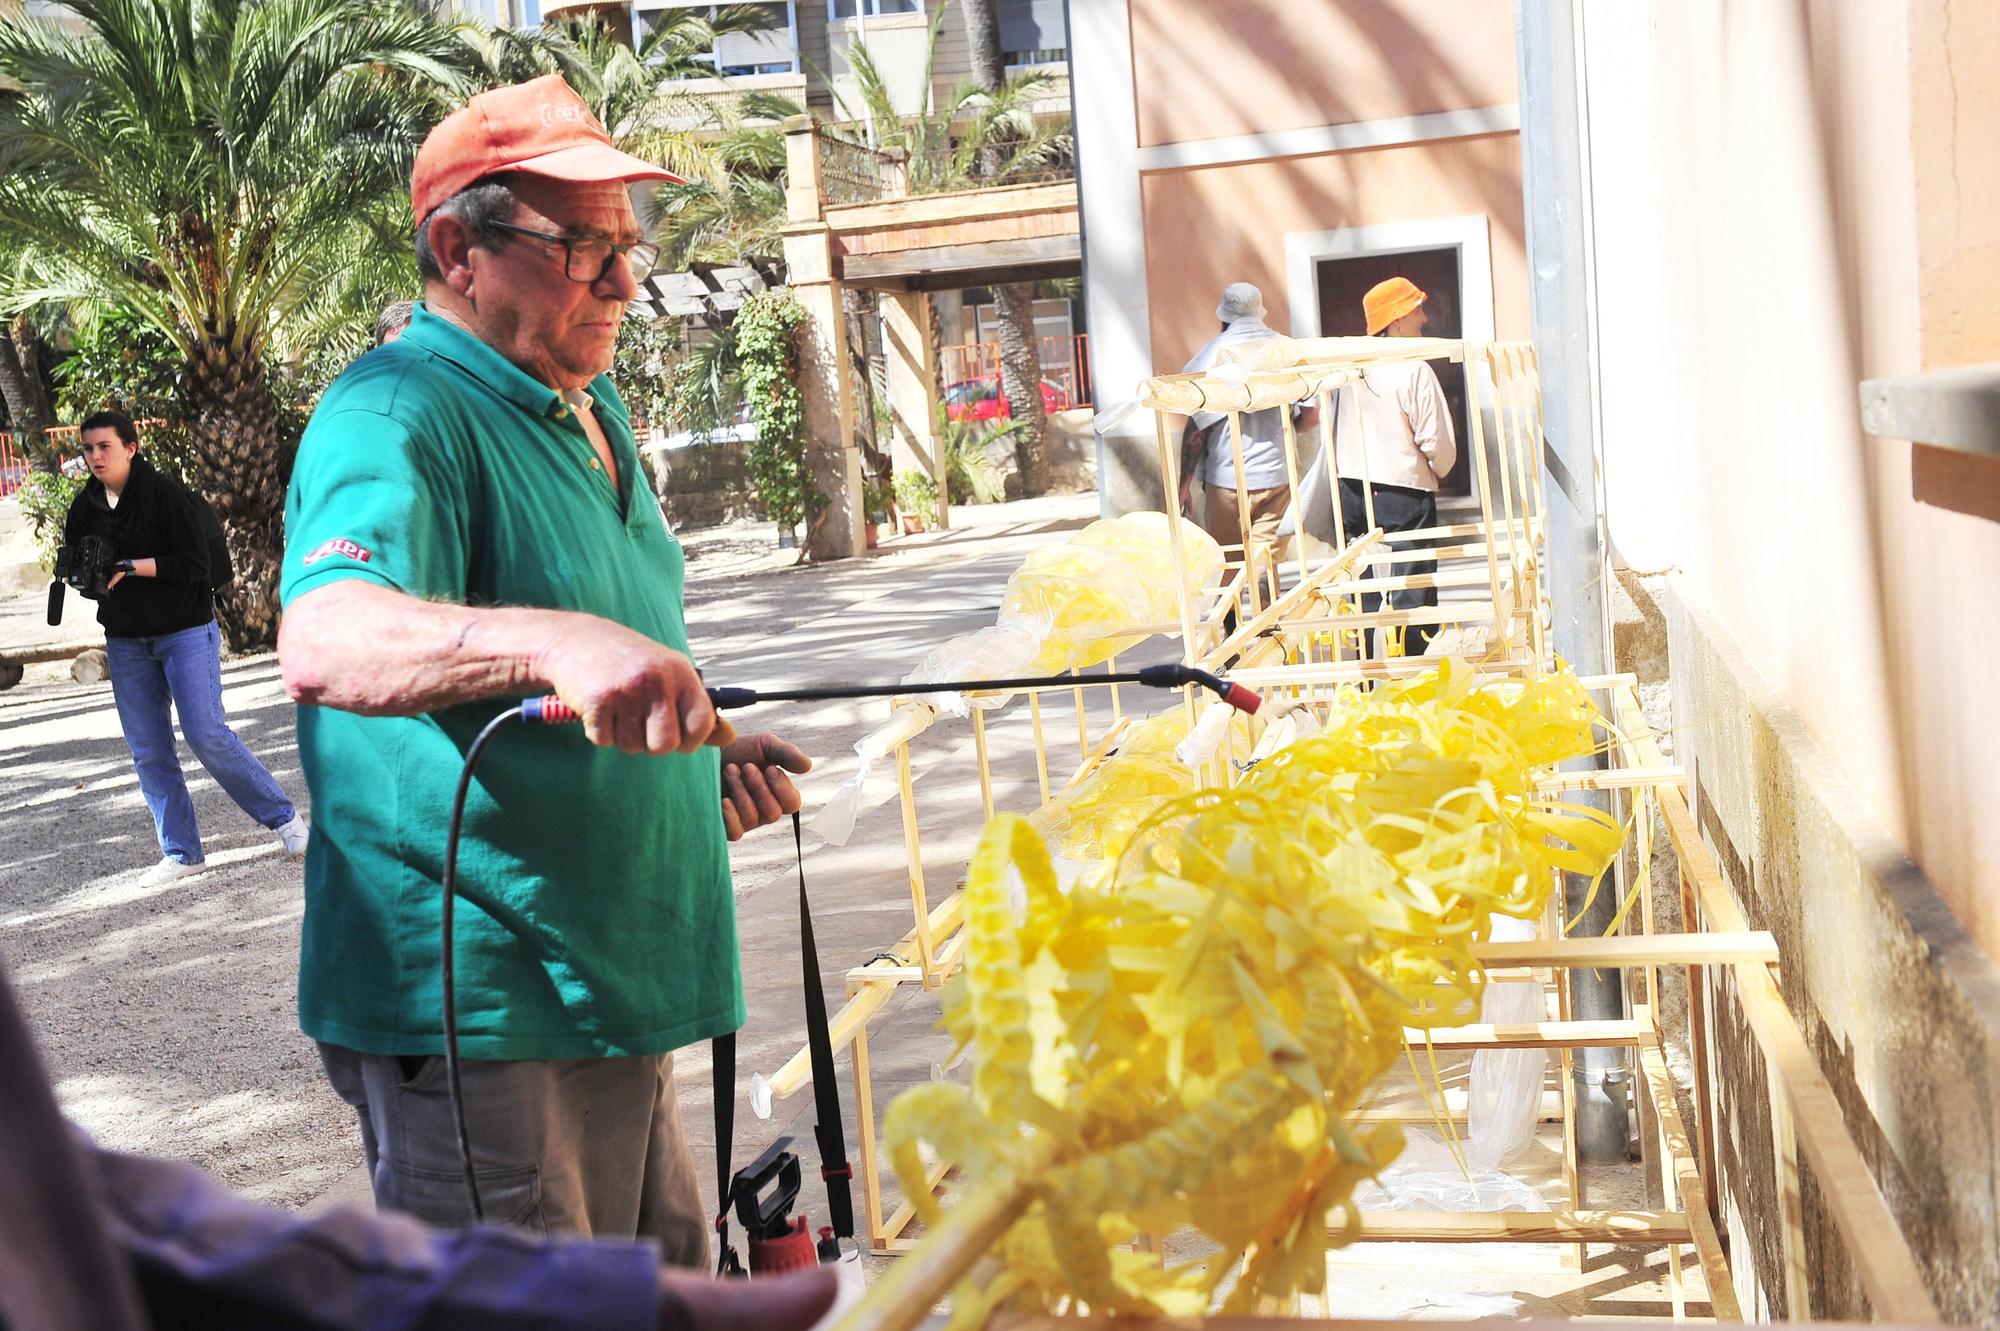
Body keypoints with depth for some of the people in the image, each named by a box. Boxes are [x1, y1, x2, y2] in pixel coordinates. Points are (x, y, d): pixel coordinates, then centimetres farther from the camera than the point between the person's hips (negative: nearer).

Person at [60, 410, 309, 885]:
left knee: (207, 735, -11)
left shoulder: (165, 493, -12)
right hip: (125, 641, 6)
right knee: (148, 753, 4)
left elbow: (196, 564, -16)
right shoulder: (85, 507, 5)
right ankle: (181, 853, 13)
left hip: (185, 631, -6)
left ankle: (285, 817, 4)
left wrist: (130, 567, -22)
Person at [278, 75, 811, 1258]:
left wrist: (704, 753, 9)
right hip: (480, 1012, -9)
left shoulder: (592, 408, 13)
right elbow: (326, 640, -37)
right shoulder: (396, 416, -17)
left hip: (614, 984, 9)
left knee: (667, 1288, 20)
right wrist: (553, 638, -52)